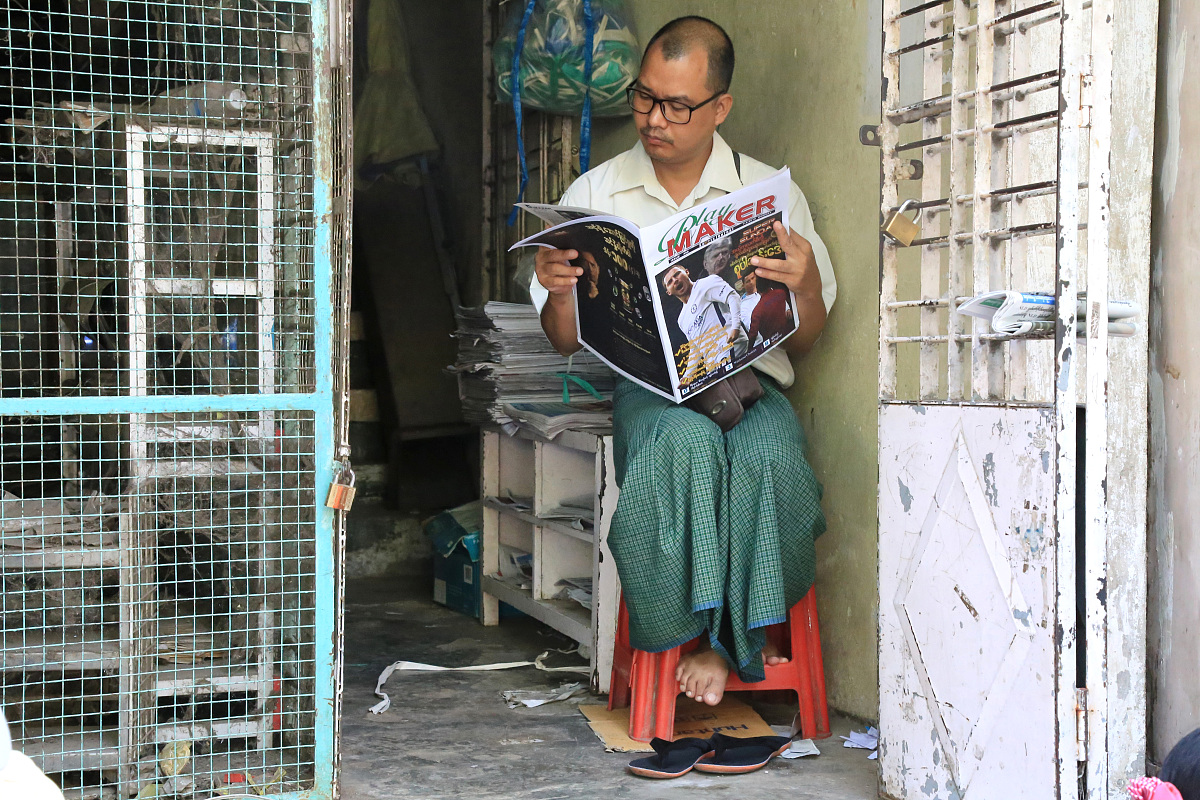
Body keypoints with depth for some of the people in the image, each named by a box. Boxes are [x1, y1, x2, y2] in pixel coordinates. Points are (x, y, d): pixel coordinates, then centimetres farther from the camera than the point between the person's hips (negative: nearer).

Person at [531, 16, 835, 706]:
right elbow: (566, 342, 11)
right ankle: (733, 635, -21)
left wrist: (807, 286, -12)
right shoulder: (596, 193, 12)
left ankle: (725, 636, -17)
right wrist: (558, 291, -12)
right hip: (646, 384, 0)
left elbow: (802, 343, 11)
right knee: (686, 440, -37)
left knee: (767, 450, -36)